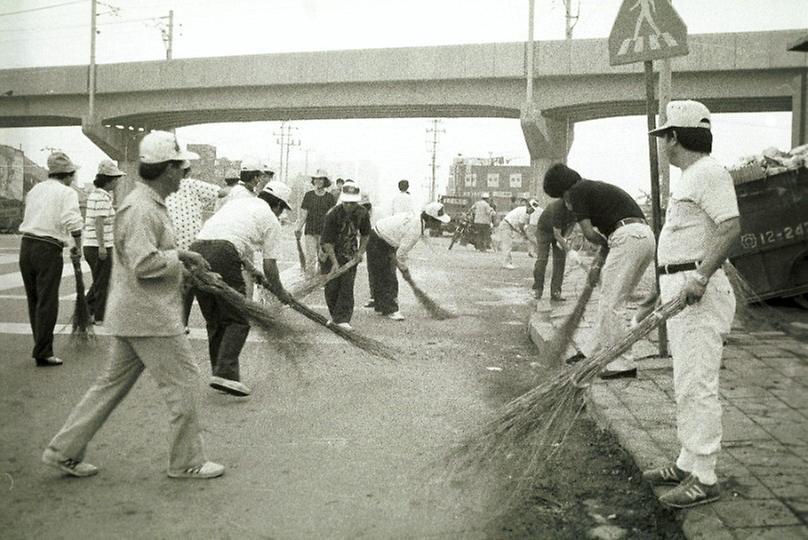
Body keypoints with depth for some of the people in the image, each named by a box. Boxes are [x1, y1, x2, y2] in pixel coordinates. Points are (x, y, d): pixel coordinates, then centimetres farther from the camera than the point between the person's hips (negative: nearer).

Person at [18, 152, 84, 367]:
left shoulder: (35, 189, 17)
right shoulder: (67, 193, -5)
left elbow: (28, 218, 16)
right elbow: (73, 222, -19)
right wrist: (78, 247, -8)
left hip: (26, 245, 7)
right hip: (48, 250, -7)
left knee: (34, 300, 15)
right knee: (47, 303, -1)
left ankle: (41, 347, 26)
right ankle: (43, 353, 1)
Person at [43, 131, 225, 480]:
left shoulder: (151, 204, 14)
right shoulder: (141, 209, -19)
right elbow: (144, 264, -27)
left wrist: (181, 257, 12)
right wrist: (178, 255, -13)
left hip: (132, 316, 11)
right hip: (149, 317, -11)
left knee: (113, 382, 16)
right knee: (182, 382, 0)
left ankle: (64, 451, 24)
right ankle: (187, 462, 12)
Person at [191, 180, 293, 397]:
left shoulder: (238, 202, 31)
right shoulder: (270, 219, 12)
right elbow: (269, 265, 12)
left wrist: (249, 269, 54)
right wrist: (280, 293, 26)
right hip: (223, 256, -7)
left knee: (214, 320, 15)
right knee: (238, 320, 0)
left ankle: (220, 372, 17)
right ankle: (225, 373, -12)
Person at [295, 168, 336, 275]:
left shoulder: (330, 197, 3)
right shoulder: (308, 195, 6)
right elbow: (303, 213, 5)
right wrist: (298, 228, -3)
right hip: (310, 231, 1)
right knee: (310, 258, -4)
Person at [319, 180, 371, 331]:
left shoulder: (362, 213, -11)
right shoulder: (332, 215, -24)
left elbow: (365, 235, 8)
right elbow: (327, 242, -22)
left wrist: (360, 252, -5)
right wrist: (334, 262, -28)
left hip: (349, 253, 3)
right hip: (330, 252, -3)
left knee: (347, 285, -8)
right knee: (331, 286, -1)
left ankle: (342, 319, -7)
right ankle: (334, 315, 19)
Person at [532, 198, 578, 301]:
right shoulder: (557, 207, -38)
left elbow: (572, 222, 0)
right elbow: (557, 235, -34)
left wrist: (564, 237, -15)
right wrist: (569, 250, -34)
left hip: (561, 231, 5)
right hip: (544, 230, -4)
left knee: (560, 260, -7)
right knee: (542, 259, -12)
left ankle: (555, 292, -5)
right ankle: (538, 289, 3)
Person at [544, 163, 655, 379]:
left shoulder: (577, 191, 2)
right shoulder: (595, 188, 29)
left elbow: (589, 233, -4)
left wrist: (606, 245, 13)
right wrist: (598, 265, 24)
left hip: (628, 237, -9)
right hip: (647, 237, 9)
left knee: (610, 304, -4)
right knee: (609, 300, 17)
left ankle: (624, 364, -2)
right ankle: (592, 351, 26)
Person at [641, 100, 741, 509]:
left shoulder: (709, 174, -12)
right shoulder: (688, 177, 20)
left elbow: (731, 227, -23)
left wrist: (700, 277, -31)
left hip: (698, 292, -11)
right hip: (680, 290, 11)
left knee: (697, 384, -8)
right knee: (685, 384, 15)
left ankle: (704, 479, 0)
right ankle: (688, 464, 26)